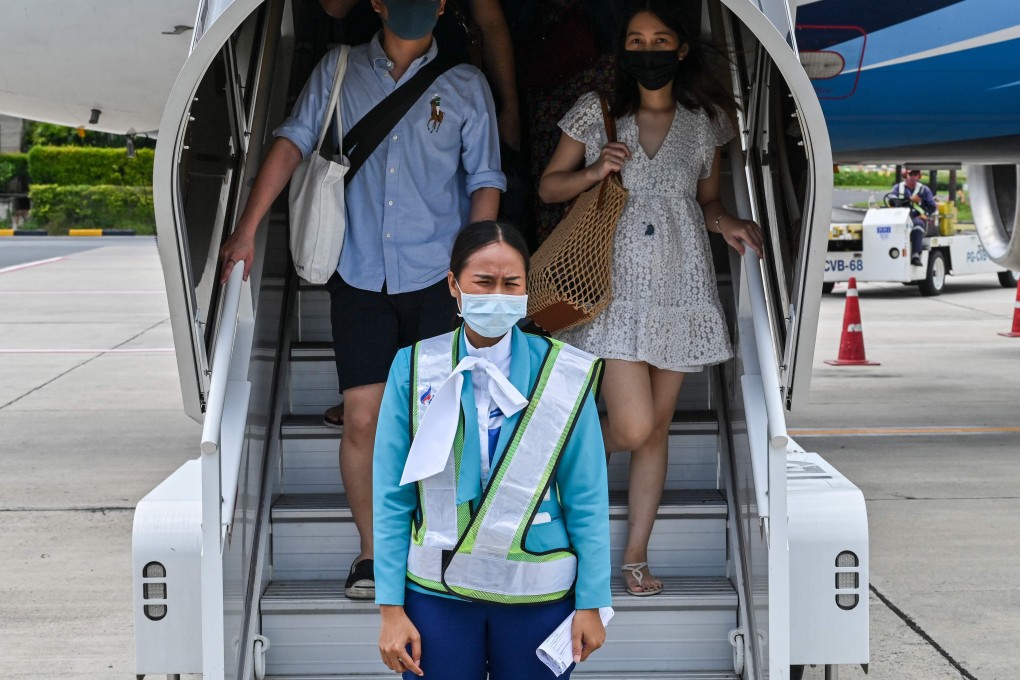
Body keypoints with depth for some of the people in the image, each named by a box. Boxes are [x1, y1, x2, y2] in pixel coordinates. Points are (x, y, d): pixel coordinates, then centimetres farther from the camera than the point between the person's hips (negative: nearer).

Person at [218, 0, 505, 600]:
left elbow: (484, 183, 6)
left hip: (438, 278, 0)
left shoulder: (465, 86, 6)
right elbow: (293, 143, 3)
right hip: (360, 277, 0)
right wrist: (248, 228, -5)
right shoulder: (340, 71, 8)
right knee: (362, 417, -3)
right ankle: (371, 554, 10)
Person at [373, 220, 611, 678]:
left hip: (537, 594, 0)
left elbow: (586, 497, -2)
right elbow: (392, 497, -2)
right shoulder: (414, 368, -4)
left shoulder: (561, 373, -5)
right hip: (437, 590, 0)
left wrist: (591, 603, -3)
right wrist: (391, 608, -3)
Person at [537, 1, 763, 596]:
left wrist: (725, 223, -5)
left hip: (680, 285, 3)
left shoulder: (705, 121, 6)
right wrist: (592, 173, -12)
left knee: (657, 429, 8)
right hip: (619, 285, -3)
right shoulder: (596, 112, 0)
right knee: (634, 428, -13)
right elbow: (549, 187, 7)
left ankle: (636, 556, 19)